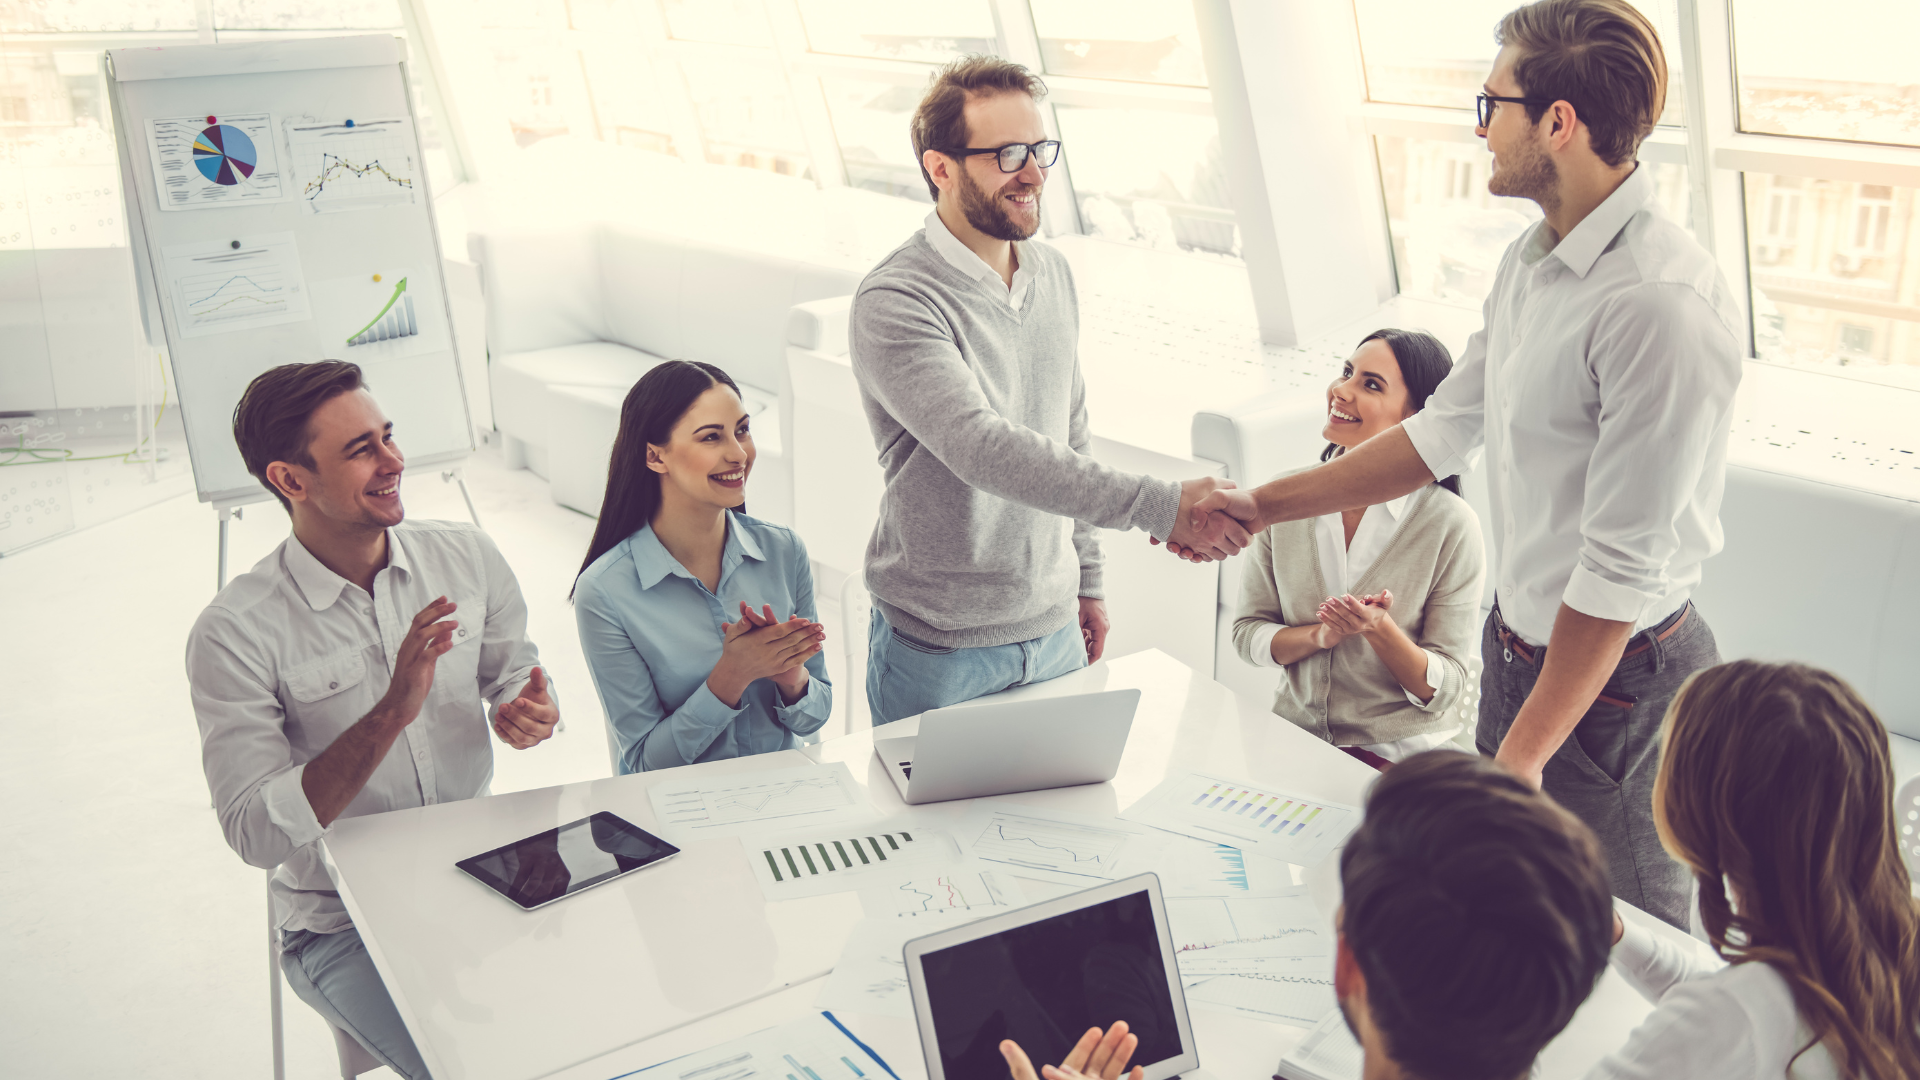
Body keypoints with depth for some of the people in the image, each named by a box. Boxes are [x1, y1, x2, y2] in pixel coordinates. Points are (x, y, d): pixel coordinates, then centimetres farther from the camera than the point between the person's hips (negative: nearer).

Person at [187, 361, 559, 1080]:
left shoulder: (467, 556, -3)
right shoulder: (236, 633, -17)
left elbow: (515, 671, 13)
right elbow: (255, 833, -20)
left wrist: (530, 711, -13)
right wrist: (391, 713, -31)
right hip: (342, 928, -4)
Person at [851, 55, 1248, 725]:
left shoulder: (1054, 275, 6)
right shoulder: (894, 303, -20)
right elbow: (983, 449, -33)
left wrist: (1087, 580, 17)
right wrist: (1161, 507, -38)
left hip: (1053, 628, 7)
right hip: (940, 649, -6)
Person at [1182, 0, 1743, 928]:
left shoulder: (1663, 306, -27)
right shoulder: (1532, 260, 4)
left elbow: (1623, 569, -25)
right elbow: (1444, 431, 12)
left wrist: (1523, 753, -20)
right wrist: (1264, 505, 12)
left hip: (1615, 678, -8)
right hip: (1516, 642, 9)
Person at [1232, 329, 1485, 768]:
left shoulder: (1451, 525, -10)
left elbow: (1443, 690, -7)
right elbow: (1248, 634, 3)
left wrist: (1379, 629, -24)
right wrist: (1322, 635, -15)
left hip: (1398, 754, -3)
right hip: (1293, 737, 3)